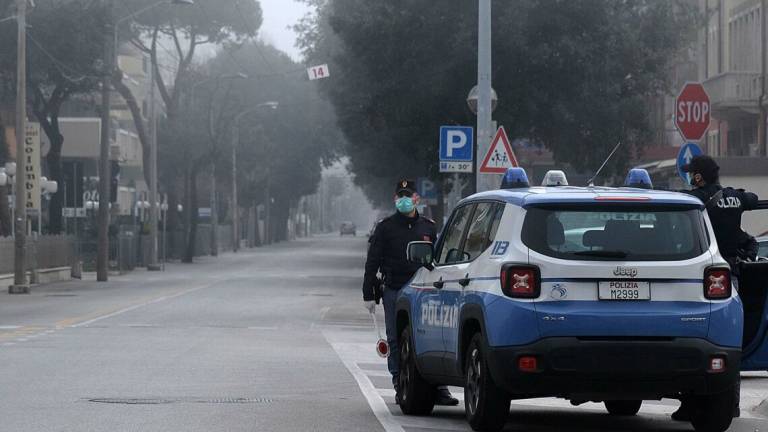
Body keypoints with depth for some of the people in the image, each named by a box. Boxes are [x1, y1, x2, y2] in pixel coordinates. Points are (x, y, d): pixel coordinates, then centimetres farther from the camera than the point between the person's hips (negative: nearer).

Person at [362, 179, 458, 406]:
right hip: (394, 292, -1)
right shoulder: (385, 227, 6)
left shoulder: (428, 227, 12)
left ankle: (438, 389, -4)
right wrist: (369, 295, -1)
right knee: (396, 342, 2)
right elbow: (372, 262, 5)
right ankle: (401, 387, 9)